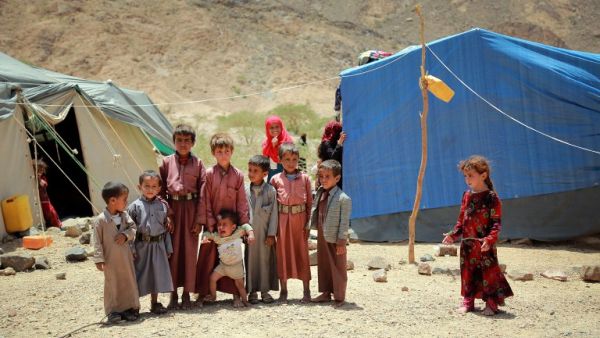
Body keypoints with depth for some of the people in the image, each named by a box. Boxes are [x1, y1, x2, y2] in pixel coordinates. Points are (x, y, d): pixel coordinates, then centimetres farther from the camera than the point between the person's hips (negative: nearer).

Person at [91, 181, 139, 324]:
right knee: (112, 284, 3)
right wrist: (99, 259, -14)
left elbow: (133, 228, 7)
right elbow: (97, 241, -12)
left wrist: (126, 235, -15)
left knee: (129, 282, 10)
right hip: (111, 259, -5)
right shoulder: (100, 220, -15)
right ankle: (113, 311, 13)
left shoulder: (124, 215, 1)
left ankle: (130, 308, 21)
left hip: (125, 257, 5)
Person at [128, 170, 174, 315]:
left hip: (158, 245, 3)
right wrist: (132, 250, -11)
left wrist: (168, 248, 7)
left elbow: (166, 228, 8)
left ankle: (155, 303, 26)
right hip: (141, 246, -3)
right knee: (139, 275, 3)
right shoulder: (135, 206, -6)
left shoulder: (162, 205, 4)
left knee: (157, 274, 11)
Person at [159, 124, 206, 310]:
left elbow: (202, 193, 1)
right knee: (173, 250, 3)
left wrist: (198, 219, -4)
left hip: (191, 208, 0)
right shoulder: (166, 162, 4)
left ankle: (187, 294, 13)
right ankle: (173, 293, 14)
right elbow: (161, 190, 4)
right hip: (173, 208, 0)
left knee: (190, 251, 3)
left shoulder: (198, 163, 3)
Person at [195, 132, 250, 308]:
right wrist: (209, 223, -7)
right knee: (207, 258, 6)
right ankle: (202, 293, 16)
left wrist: (245, 224, -2)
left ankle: (235, 293, 16)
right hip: (212, 223, -1)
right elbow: (205, 200, -3)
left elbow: (242, 202, 1)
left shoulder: (238, 175, -1)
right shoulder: (209, 174, -4)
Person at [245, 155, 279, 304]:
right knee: (250, 260, 5)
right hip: (249, 232, 1)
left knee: (265, 260, 5)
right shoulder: (245, 190, 1)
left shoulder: (270, 190, -4)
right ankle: (252, 291, 15)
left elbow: (274, 213, -3)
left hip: (265, 232, -1)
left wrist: (271, 234, -5)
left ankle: (265, 290, 17)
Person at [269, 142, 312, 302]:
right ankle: (283, 290, 18)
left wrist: (308, 222, -2)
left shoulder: (304, 178, 3)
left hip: (299, 218, 0)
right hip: (282, 219, 1)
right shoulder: (276, 179, 3)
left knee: (302, 252, 4)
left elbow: (309, 201, 4)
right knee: (283, 253, 6)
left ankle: (306, 290, 12)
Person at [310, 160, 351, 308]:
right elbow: (314, 211, 15)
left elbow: (344, 221, -16)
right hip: (322, 236, 7)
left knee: (338, 268, 5)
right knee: (323, 266, 17)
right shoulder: (319, 193, 4)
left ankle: (339, 297, 15)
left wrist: (341, 241, -17)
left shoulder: (343, 198, -18)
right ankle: (326, 292, 30)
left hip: (335, 239, -7)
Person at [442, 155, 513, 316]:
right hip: (467, 245, 6)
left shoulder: (491, 197, -10)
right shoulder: (467, 196, 9)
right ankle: (468, 301, 22)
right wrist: (453, 234, 4)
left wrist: (489, 239, -26)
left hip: (485, 246, -6)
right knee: (468, 272, 11)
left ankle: (492, 302, 10)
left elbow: (496, 223, -12)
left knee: (489, 272, -1)